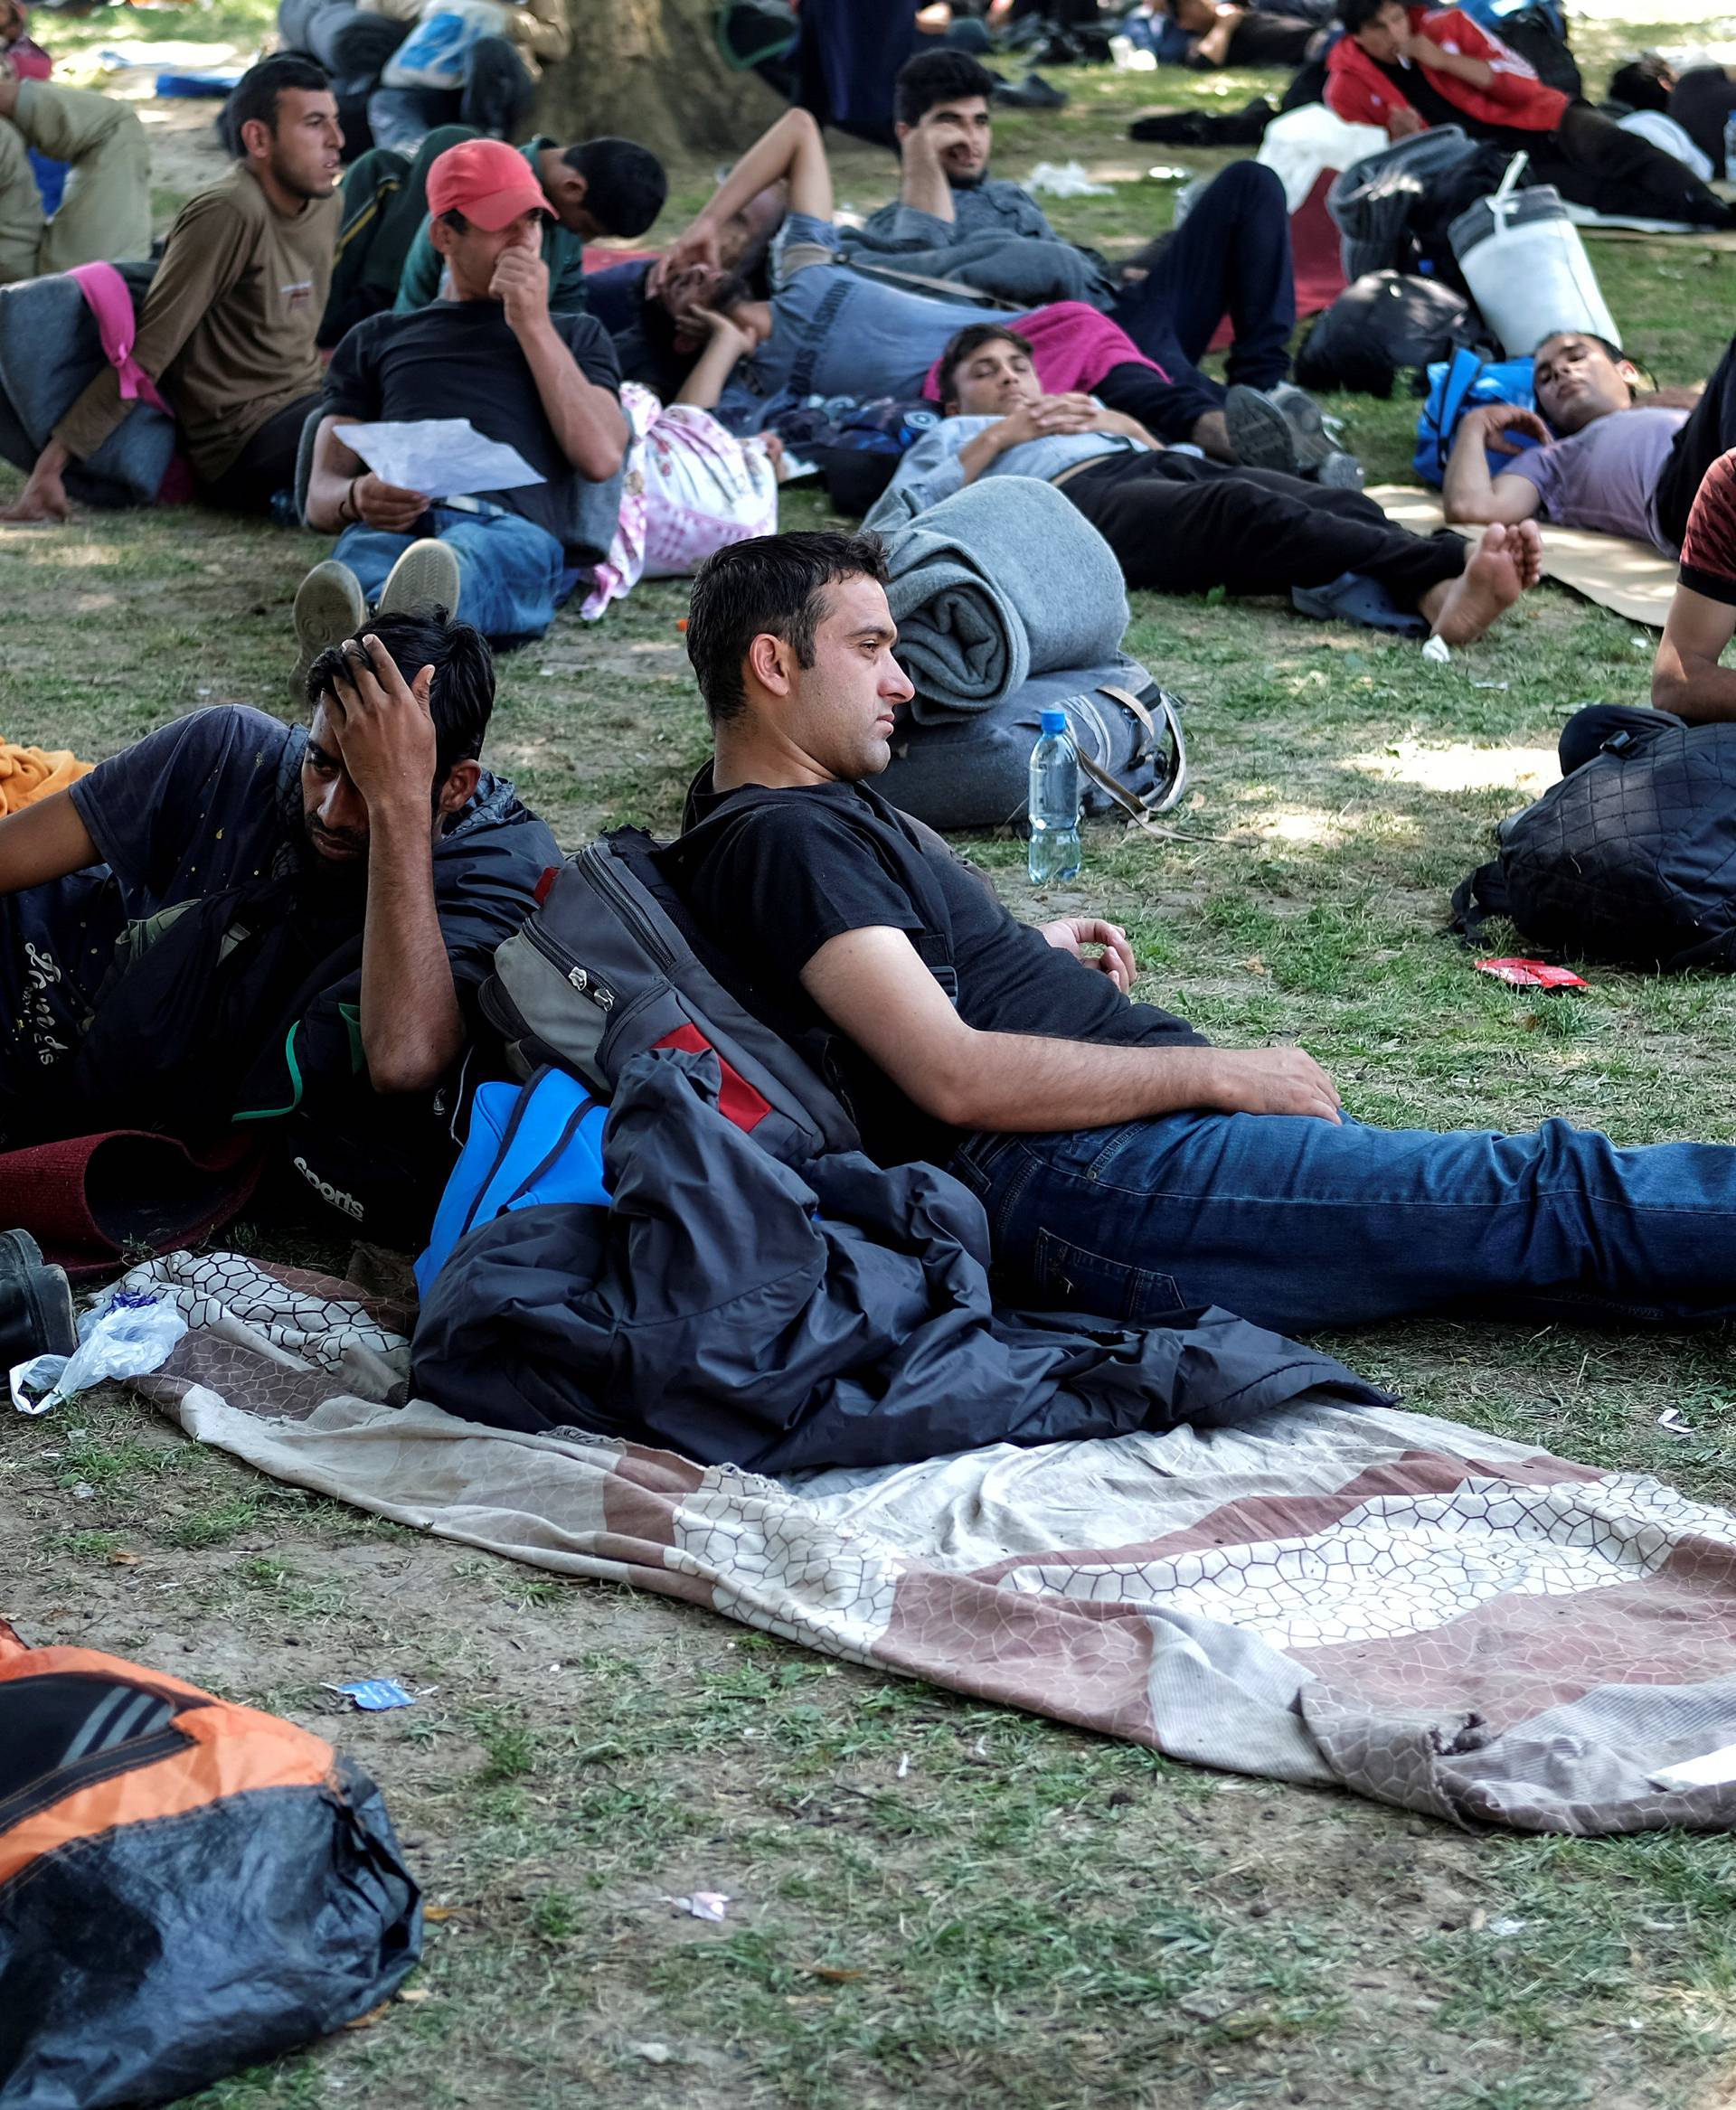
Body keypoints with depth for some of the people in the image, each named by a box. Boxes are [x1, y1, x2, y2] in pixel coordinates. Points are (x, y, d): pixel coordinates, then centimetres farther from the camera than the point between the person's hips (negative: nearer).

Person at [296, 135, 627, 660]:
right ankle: (341, 636, -74)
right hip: (394, 525, 2)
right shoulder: (377, 339, 35)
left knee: (465, 560, -43)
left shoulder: (573, 335, 35)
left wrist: (533, 325, 12)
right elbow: (320, 494, 24)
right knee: (360, 561, -40)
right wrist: (356, 499, -3)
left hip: (517, 526, -1)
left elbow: (601, 457, 13)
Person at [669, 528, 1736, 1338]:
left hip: (1142, 1129, 10)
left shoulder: (829, 809, 22)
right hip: (1085, 1178, -10)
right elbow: (956, 1077, -19)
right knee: (1555, 1197, -14)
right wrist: (1217, 1072, -13)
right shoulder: (783, 838, -11)